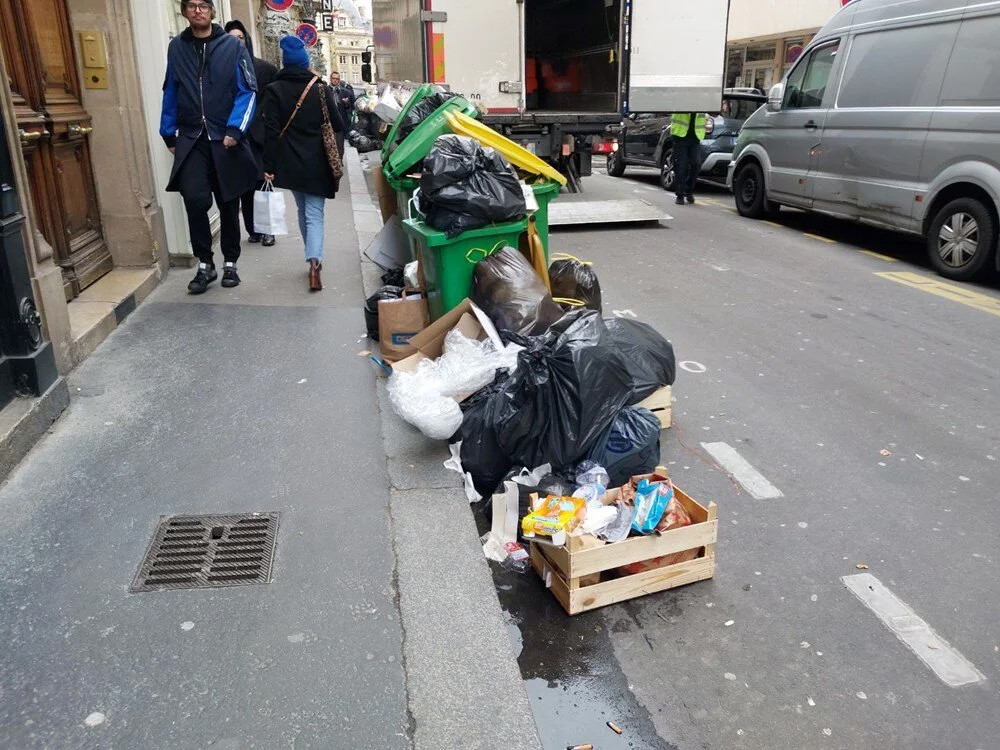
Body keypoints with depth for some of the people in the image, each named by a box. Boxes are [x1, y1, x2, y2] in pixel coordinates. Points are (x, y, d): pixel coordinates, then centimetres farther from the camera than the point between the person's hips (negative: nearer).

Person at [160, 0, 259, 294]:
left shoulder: (232, 46, -1)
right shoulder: (176, 47, 7)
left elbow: (248, 91, -6)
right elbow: (170, 93, 12)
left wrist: (235, 129, -16)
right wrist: (169, 134, 9)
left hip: (225, 139, -1)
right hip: (191, 139, 1)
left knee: (228, 204, 9)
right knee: (194, 197, -16)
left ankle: (230, 264, 24)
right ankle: (205, 264, 0)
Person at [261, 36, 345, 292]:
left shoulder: (274, 90, -3)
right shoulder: (321, 88, -2)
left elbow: (271, 130, -8)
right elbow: (337, 125, -1)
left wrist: (269, 165, -6)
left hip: (290, 162, 1)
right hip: (317, 162, -1)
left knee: (303, 211, 18)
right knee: (315, 214, -2)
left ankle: (314, 260, 25)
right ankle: (314, 263, -22)